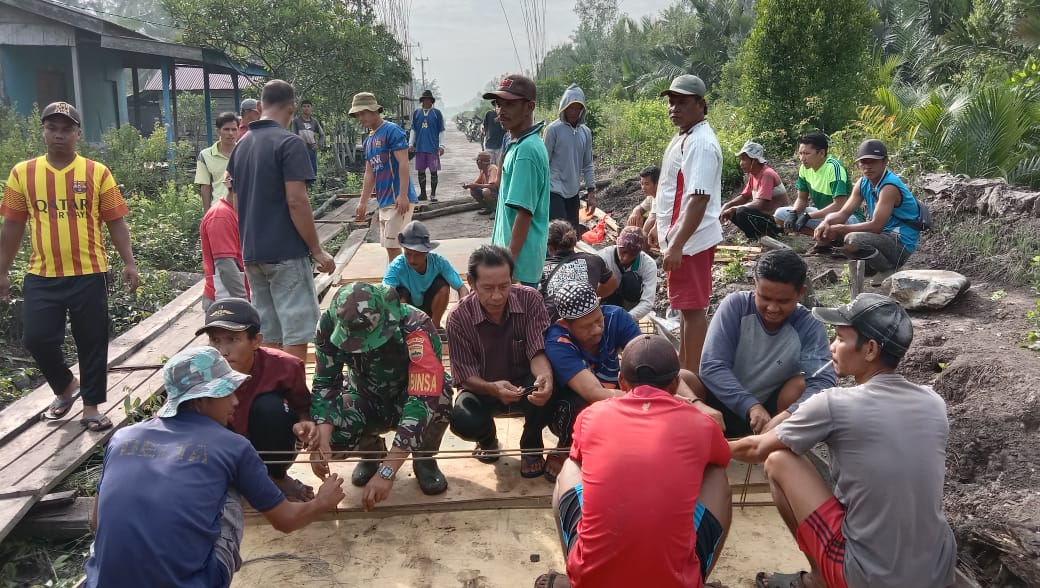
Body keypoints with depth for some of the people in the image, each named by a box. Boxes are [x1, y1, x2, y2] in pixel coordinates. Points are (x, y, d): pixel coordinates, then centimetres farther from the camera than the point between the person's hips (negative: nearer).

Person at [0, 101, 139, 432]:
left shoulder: (97, 173, 0)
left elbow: (115, 222, 1)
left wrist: (129, 262, -6)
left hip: (89, 274, -1)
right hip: (42, 276, 2)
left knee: (92, 343, 4)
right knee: (36, 338, 1)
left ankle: (91, 406, 18)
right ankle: (66, 387, 28)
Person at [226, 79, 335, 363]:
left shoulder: (242, 145, 12)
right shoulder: (289, 143, -11)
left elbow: (238, 201, 17)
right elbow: (296, 201, -17)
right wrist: (317, 250, -11)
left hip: (253, 253, 8)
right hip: (286, 253, -7)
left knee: (267, 336, 13)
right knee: (295, 333, -2)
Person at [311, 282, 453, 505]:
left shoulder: (416, 328, -37)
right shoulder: (330, 324, -25)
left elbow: (424, 400, -43)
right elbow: (324, 382, -17)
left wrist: (386, 472, -48)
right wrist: (321, 440, -35)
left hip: (410, 399, -3)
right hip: (367, 399, 3)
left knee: (439, 394, -37)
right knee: (330, 430, -28)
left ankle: (424, 458, -5)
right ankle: (371, 450, 9)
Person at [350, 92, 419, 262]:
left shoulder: (392, 131, -8)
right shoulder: (369, 140, 18)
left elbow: (403, 163, -16)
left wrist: (403, 195, -23)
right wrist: (363, 201, 21)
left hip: (399, 200, -8)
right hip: (384, 201, 9)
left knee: (392, 246, -9)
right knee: (389, 246, 9)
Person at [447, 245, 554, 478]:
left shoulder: (530, 299, -18)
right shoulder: (458, 319, -19)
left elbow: (538, 351, -23)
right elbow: (466, 376, -17)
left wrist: (545, 376, -49)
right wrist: (493, 388, -41)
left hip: (526, 385, 0)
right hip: (484, 389, 0)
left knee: (546, 390, -35)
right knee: (462, 421, -31)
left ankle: (531, 446, -1)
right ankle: (488, 437, 11)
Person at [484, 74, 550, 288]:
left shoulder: (526, 150, -19)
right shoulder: (514, 145, 10)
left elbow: (524, 211, -22)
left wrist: (509, 262, -21)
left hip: (520, 260, -10)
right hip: (508, 252, 10)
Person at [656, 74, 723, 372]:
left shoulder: (700, 143, -18)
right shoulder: (685, 137, 14)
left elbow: (699, 199, -25)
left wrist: (677, 245, -29)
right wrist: (670, 239, 25)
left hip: (690, 241, -10)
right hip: (681, 239, 10)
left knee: (692, 308, -3)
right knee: (686, 306, 18)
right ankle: (683, 368, 30)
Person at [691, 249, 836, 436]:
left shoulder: (809, 328, -18)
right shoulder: (735, 305, -19)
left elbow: (823, 382, -31)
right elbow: (711, 366, -25)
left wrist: (787, 415, -49)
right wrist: (751, 406, -37)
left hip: (770, 409, 1)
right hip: (724, 401, -1)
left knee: (801, 384, -27)